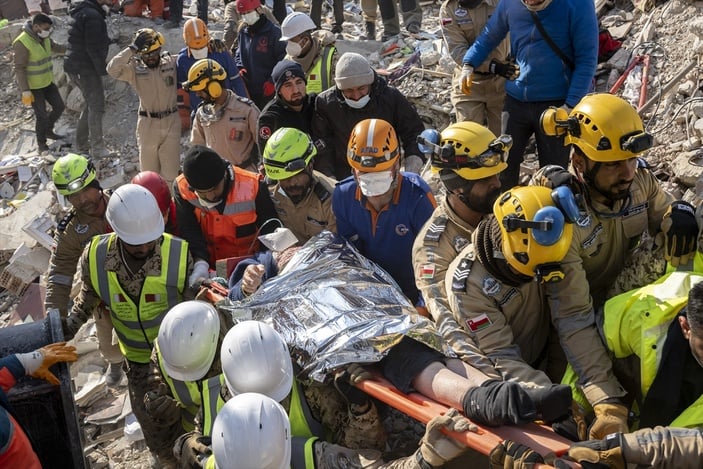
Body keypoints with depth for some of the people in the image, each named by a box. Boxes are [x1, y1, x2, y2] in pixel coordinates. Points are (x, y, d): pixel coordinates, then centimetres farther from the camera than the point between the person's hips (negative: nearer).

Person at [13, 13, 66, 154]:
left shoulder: (43, 38, -3)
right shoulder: (22, 42, -26)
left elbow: (56, 47, 18)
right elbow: (19, 68, -23)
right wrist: (25, 91, -24)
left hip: (46, 81, 8)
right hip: (31, 85, -8)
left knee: (59, 107, 11)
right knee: (41, 115, -3)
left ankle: (48, 131, 33)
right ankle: (41, 142, 19)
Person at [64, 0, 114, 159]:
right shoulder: (92, 15, -19)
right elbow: (93, 48, -22)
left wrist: (101, 63, 12)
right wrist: (102, 69, -14)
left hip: (75, 67, 10)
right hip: (86, 68, -10)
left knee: (89, 104, 19)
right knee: (97, 107, -2)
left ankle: (81, 145, 26)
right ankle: (97, 148, 3)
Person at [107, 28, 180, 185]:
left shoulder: (171, 62, -3)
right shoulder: (135, 68, -6)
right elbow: (112, 70, -23)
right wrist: (132, 48, -24)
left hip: (171, 121, 0)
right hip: (148, 124, 0)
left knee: (170, 172, 7)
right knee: (148, 171, 11)